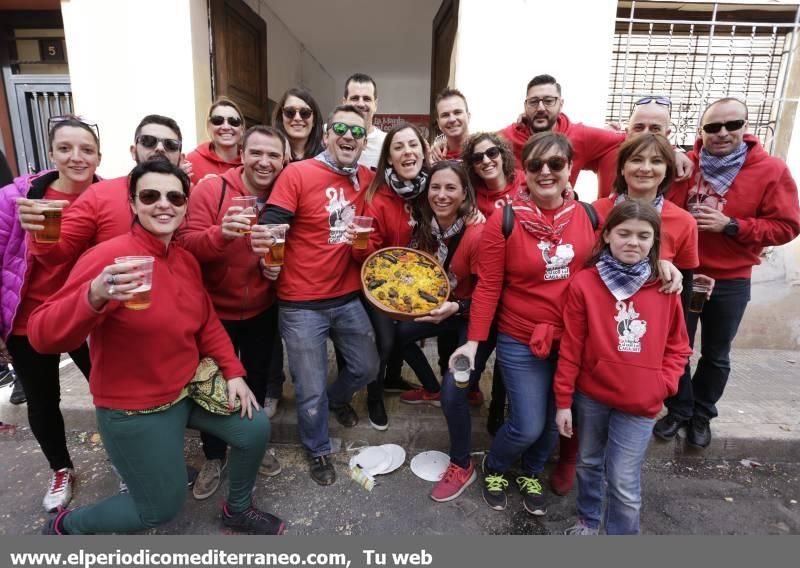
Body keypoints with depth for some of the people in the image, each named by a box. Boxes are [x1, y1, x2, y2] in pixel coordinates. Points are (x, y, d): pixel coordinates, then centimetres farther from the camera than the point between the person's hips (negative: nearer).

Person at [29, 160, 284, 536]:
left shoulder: (186, 260, 0)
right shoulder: (109, 257, -23)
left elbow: (207, 322, 10)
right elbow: (43, 336, -26)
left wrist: (233, 372, 2)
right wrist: (94, 297, -45)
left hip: (191, 388, 7)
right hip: (134, 408, -6)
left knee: (255, 429, 6)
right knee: (162, 507, 6)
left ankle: (238, 510, 35)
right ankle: (66, 526, 35)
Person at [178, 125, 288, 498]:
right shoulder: (209, 190, -14)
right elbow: (185, 246, -20)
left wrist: (281, 267, -14)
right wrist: (221, 233, -39)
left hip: (262, 311, 3)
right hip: (215, 311, -2)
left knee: (256, 381, 19)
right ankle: (214, 457, 36)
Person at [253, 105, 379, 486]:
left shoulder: (368, 179, 4)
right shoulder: (297, 173, -11)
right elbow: (270, 226, -17)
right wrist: (263, 241, -38)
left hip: (349, 297, 5)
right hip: (301, 304, -4)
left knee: (366, 368, 19)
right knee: (311, 390, 8)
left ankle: (337, 398, 54)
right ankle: (318, 450, 38)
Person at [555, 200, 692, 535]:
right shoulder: (585, 283, -9)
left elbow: (677, 346, 8)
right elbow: (570, 347, -6)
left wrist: (663, 384, -7)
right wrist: (563, 401, -4)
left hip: (641, 403, 0)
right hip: (590, 396, 1)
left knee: (624, 482, 2)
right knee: (589, 463, 20)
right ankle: (588, 520, 45)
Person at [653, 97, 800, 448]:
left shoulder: (772, 170, -7)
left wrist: (731, 225, -19)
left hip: (730, 282, -1)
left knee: (716, 355, 14)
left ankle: (702, 414, 34)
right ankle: (679, 410, 29)